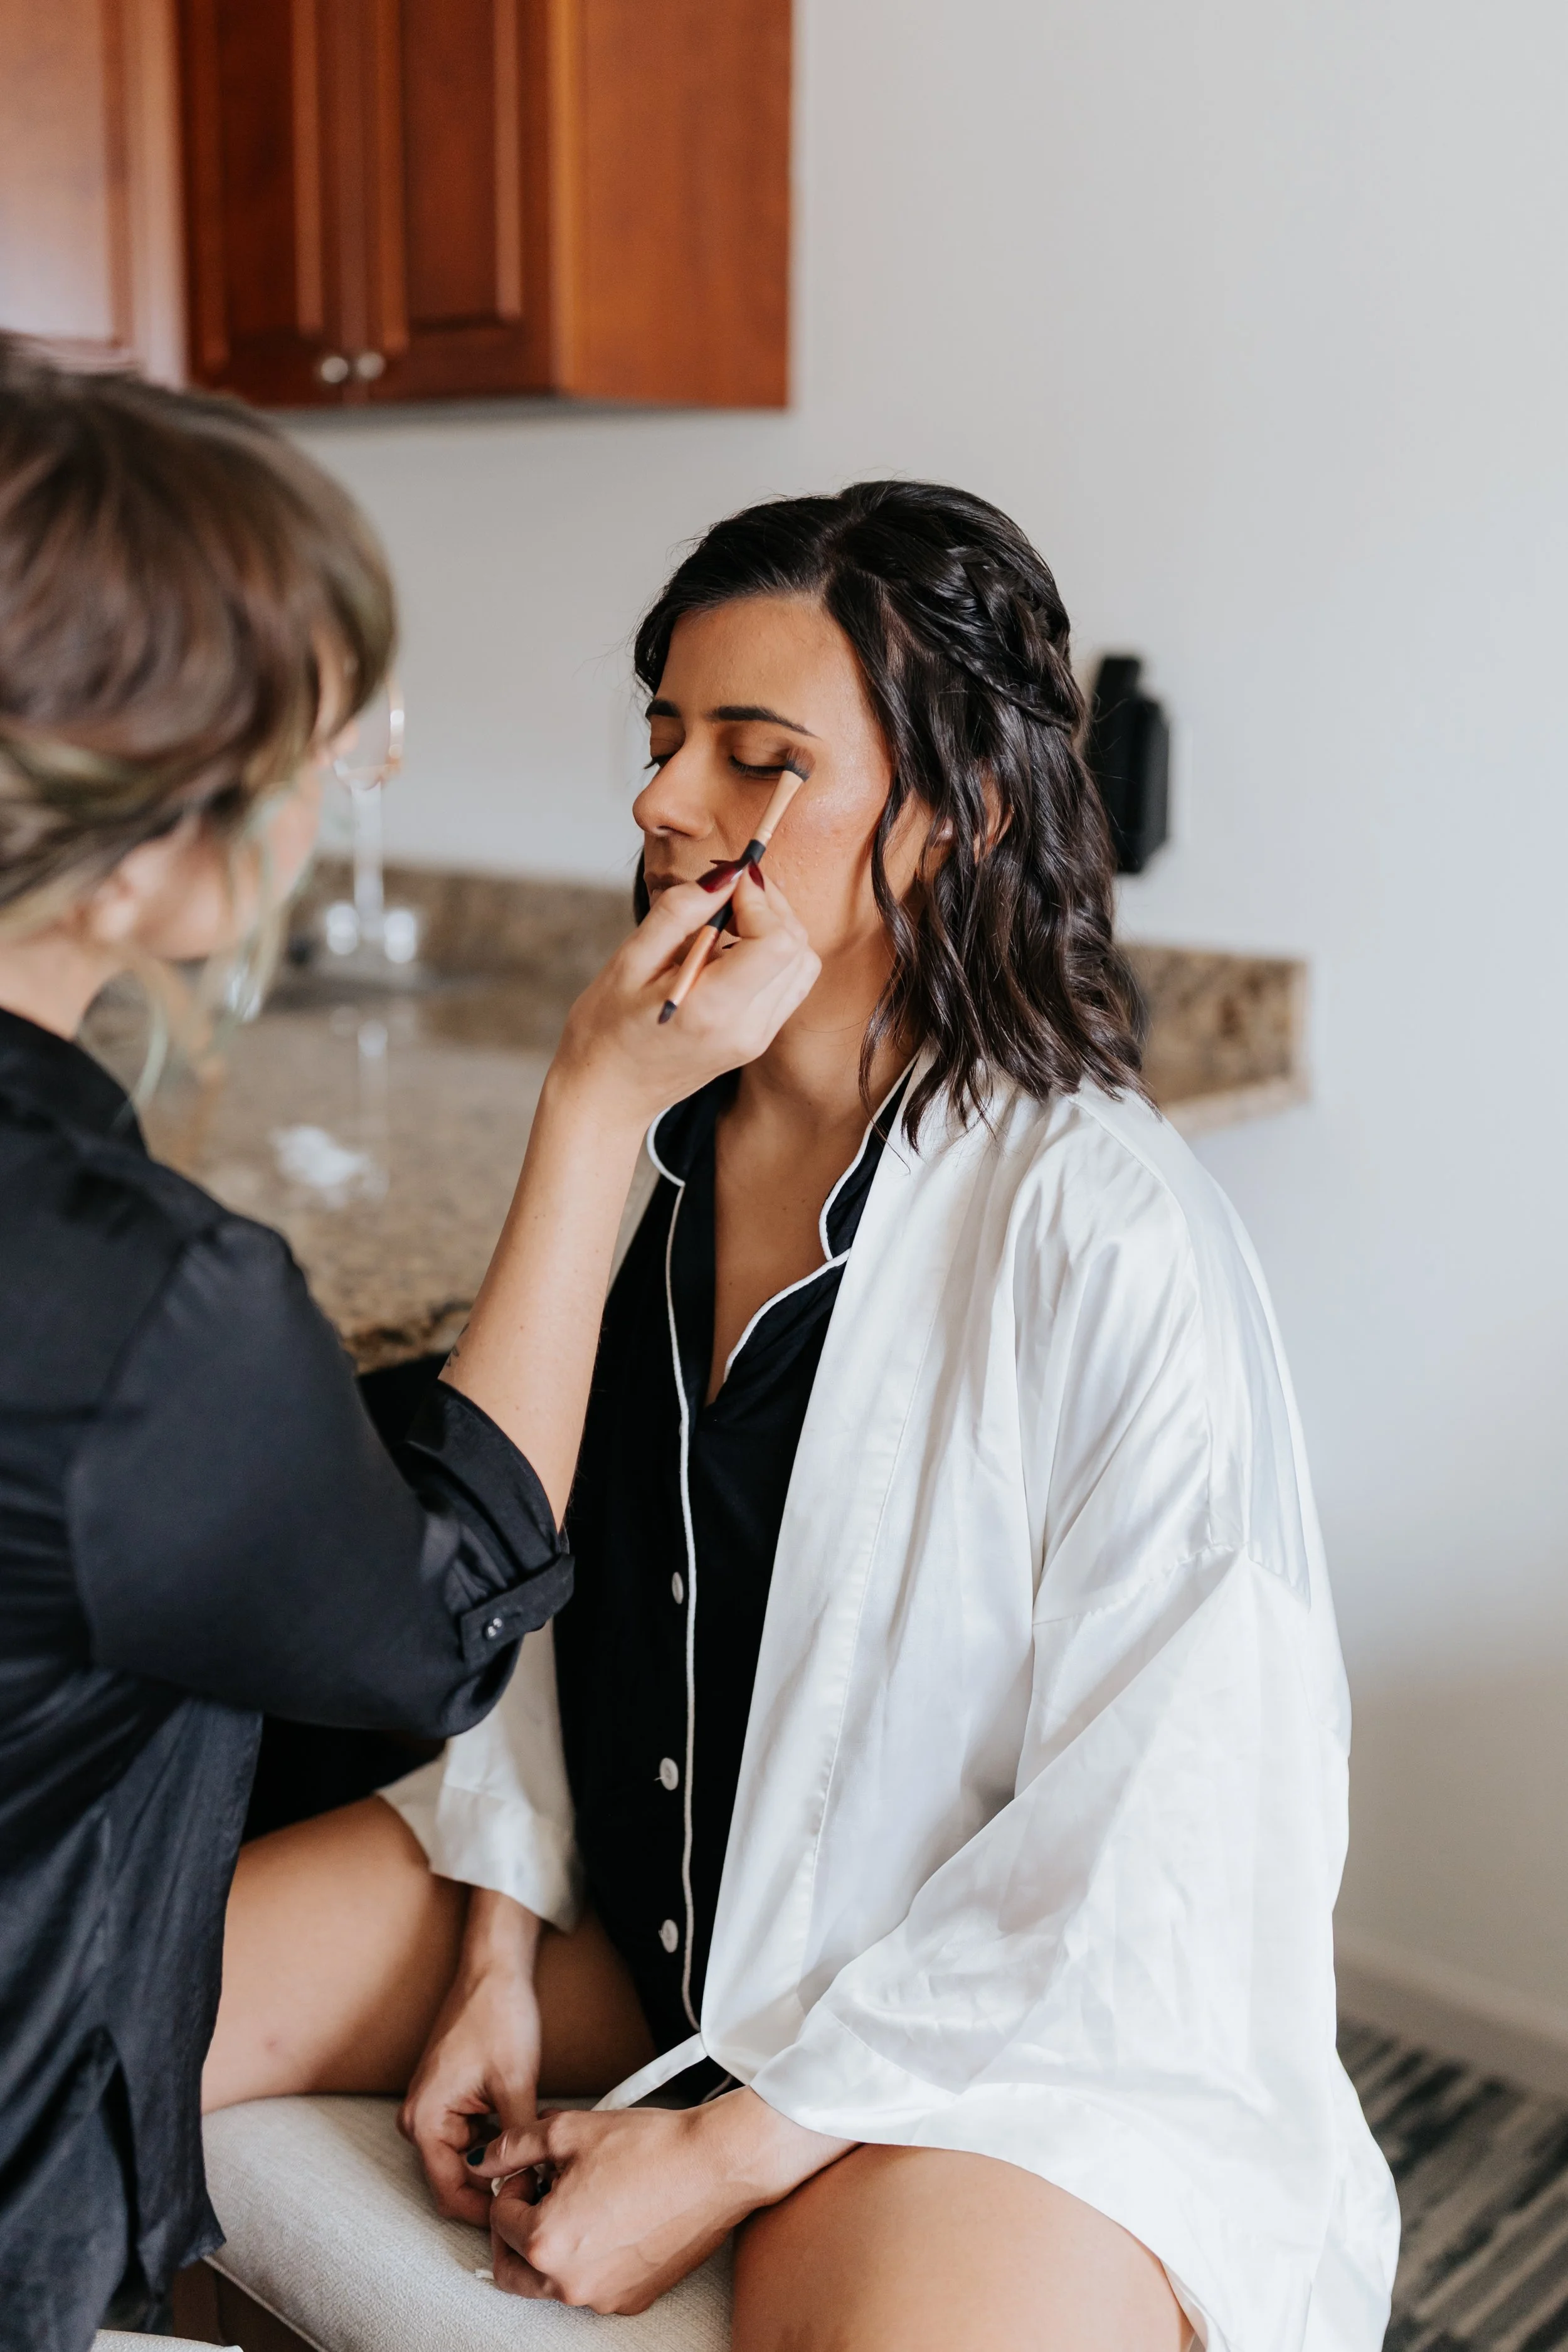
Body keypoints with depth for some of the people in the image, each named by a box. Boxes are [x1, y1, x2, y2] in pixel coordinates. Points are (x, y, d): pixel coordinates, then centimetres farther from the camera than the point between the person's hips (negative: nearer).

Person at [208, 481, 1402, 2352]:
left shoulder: (1108, 1240, -23)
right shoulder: (647, 1132, -2)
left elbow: (1155, 1849, -19)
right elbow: (533, 1550, 8)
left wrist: (723, 2148, -16)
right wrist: (498, 1950, 1)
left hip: (995, 2031, -6)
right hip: (620, 1898, 6)